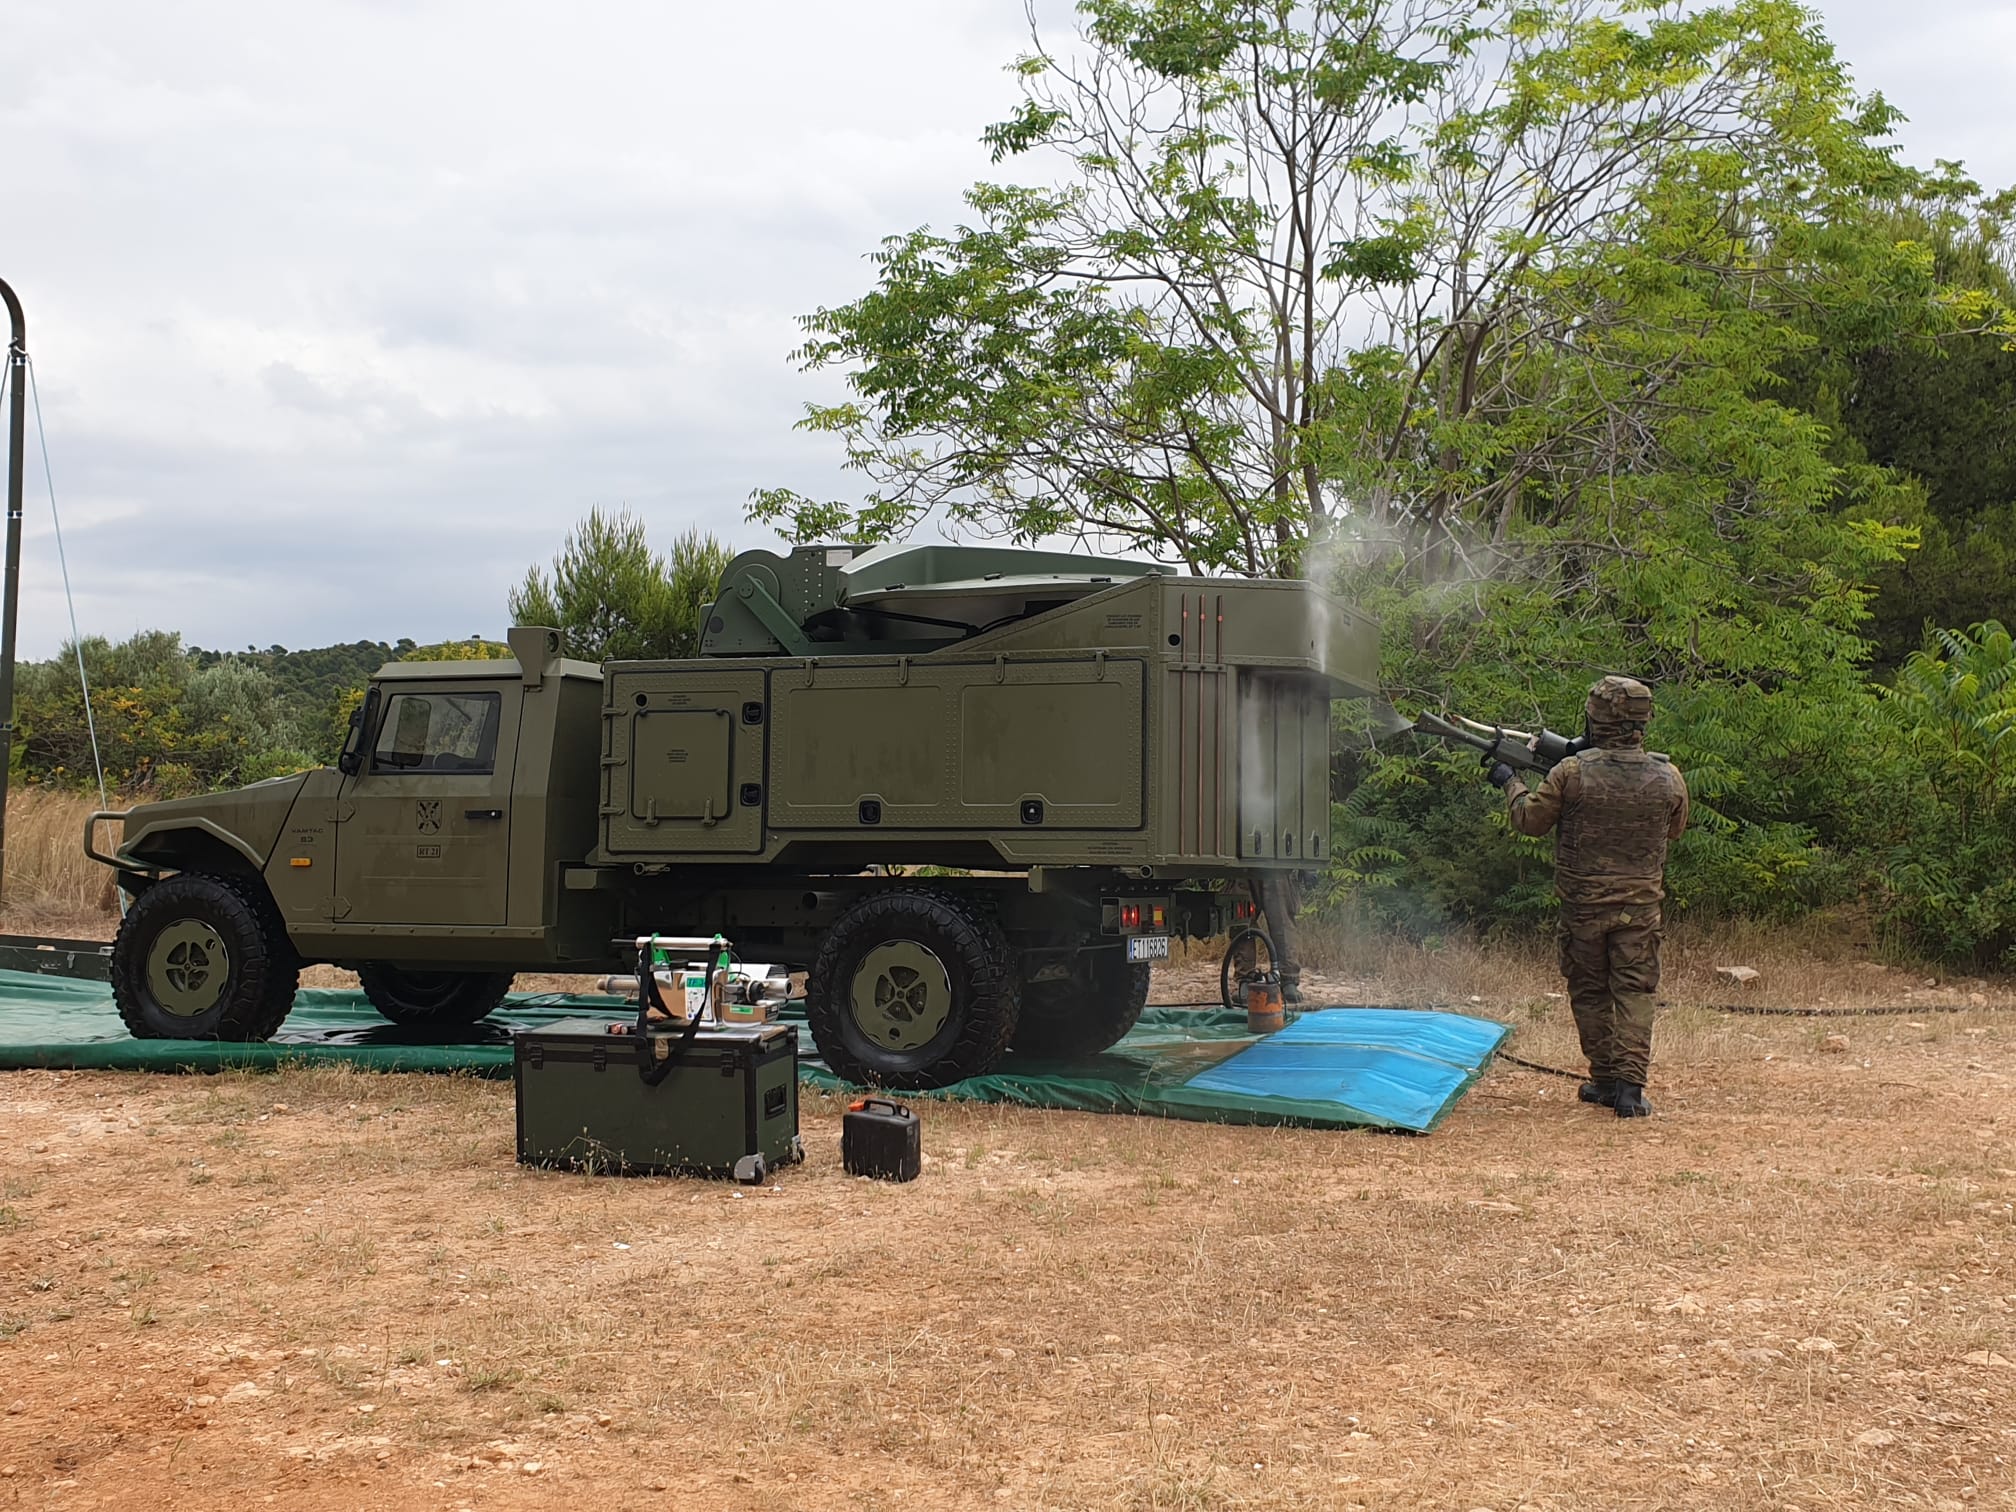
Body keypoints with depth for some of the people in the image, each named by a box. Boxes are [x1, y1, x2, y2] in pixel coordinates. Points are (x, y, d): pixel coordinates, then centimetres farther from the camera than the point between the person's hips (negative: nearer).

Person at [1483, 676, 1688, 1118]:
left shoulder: (1572, 772, -13)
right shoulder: (1667, 777, -4)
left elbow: (1530, 820, 0)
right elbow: (1673, 830, 14)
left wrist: (1510, 782, 17)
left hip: (1584, 902, -1)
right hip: (1641, 904, 1)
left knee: (1589, 992, 13)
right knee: (1635, 991, 3)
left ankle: (1605, 1079, 20)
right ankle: (1631, 1085, -8)